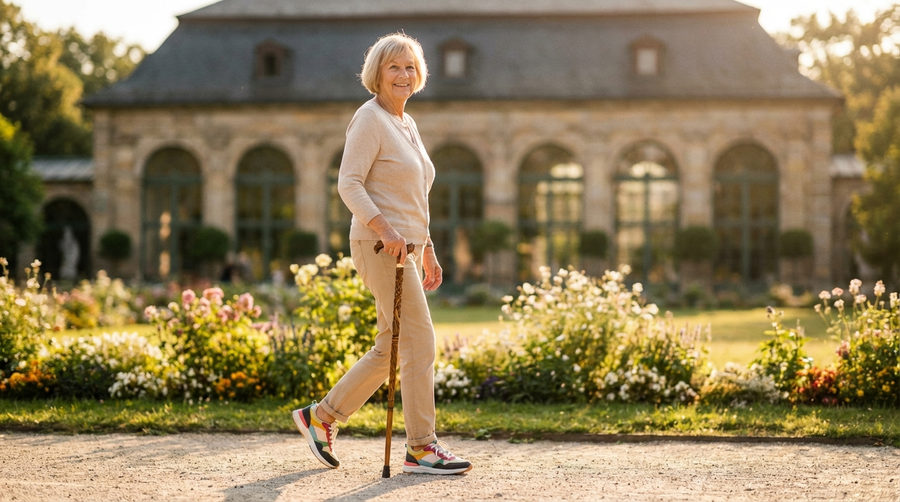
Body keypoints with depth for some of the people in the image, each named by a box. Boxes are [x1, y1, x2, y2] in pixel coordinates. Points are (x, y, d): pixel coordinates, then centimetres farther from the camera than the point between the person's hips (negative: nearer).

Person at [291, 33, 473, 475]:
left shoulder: (406, 124, 19)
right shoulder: (370, 119, -8)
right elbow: (349, 183, -16)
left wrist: (427, 249, 21)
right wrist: (383, 228, -27)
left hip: (406, 247, 9)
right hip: (379, 245, -9)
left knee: (390, 349, 12)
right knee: (419, 340, -11)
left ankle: (321, 416, 22)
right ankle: (421, 448, -6)